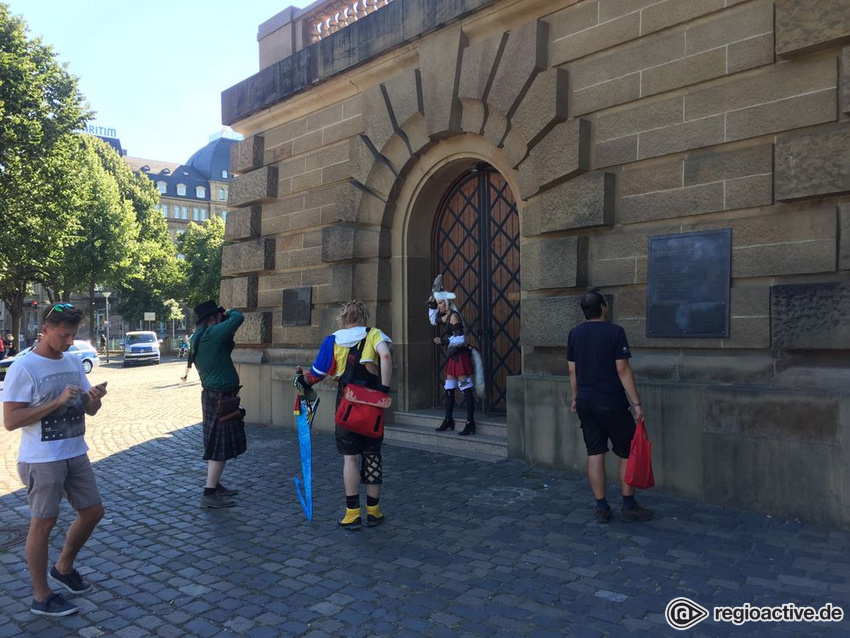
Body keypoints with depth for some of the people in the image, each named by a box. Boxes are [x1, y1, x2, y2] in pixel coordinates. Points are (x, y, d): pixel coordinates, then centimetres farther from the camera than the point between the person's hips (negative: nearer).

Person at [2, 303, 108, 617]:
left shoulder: (74, 362, 6)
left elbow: (89, 410, 11)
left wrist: (94, 398, -12)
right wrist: (58, 401, -25)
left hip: (76, 454, 7)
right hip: (41, 460, -7)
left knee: (93, 512, 13)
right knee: (43, 523, 5)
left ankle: (63, 568, 36)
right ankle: (41, 597, 21)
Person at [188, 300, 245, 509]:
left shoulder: (198, 338, 10)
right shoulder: (210, 335, -19)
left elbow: (224, 350, 20)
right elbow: (238, 318, -24)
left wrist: (227, 328, 6)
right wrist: (230, 312, -2)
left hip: (215, 396, 10)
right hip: (221, 398, -10)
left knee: (219, 444, 18)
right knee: (220, 446, -5)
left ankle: (215, 485, 28)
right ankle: (209, 494, -1)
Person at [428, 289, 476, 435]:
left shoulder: (454, 316, -12)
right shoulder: (446, 317, 14)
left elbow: (460, 338, -20)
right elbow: (433, 320, 34)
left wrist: (444, 341, -28)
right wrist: (431, 304, 24)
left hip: (460, 356, -10)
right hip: (453, 357, 10)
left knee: (466, 389, -9)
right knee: (449, 389, 13)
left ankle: (470, 423, -8)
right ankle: (448, 421, 22)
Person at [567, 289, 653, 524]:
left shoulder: (575, 334, 4)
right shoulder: (614, 332, -11)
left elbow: (572, 370, 9)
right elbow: (623, 370, -14)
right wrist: (636, 403, -10)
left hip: (585, 403, 5)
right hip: (611, 403, -5)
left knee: (595, 454, 8)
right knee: (627, 453, 8)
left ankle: (601, 507, 13)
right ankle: (629, 507, 14)